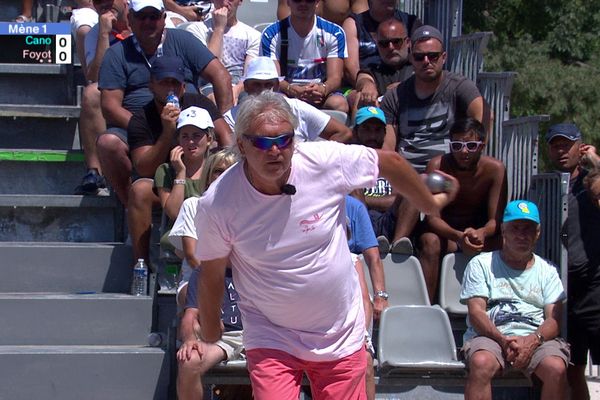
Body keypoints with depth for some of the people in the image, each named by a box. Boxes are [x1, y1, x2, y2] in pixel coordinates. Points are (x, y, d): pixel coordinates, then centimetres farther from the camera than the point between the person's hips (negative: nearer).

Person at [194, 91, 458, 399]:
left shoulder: (327, 161, -16)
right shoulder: (217, 204, -17)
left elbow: (391, 163, 3)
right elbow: (211, 277, -1)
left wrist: (431, 205, 18)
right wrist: (209, 333, 12)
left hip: (342, 337, 2)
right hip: (271, 343, -2)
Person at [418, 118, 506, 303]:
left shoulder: (495, 168, -13)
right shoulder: (437, 165, -17)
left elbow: (496, 219, -13)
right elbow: (432, 217, -21)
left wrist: (481, 233, -39)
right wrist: (458, 236, -41)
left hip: (480, 231, 2)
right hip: (444, 232, -1)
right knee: (430, 242, -34)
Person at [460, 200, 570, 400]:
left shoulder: (547, 270, 19)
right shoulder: (481, 264, 14)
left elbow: (554, 319, 7)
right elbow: (476, 311, 2)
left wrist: (532, 340, -16)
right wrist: (503, 340, -17)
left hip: (535, 337, 1)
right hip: (490, 335, -1)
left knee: (556, 368, -31)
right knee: (481, 363, -36)